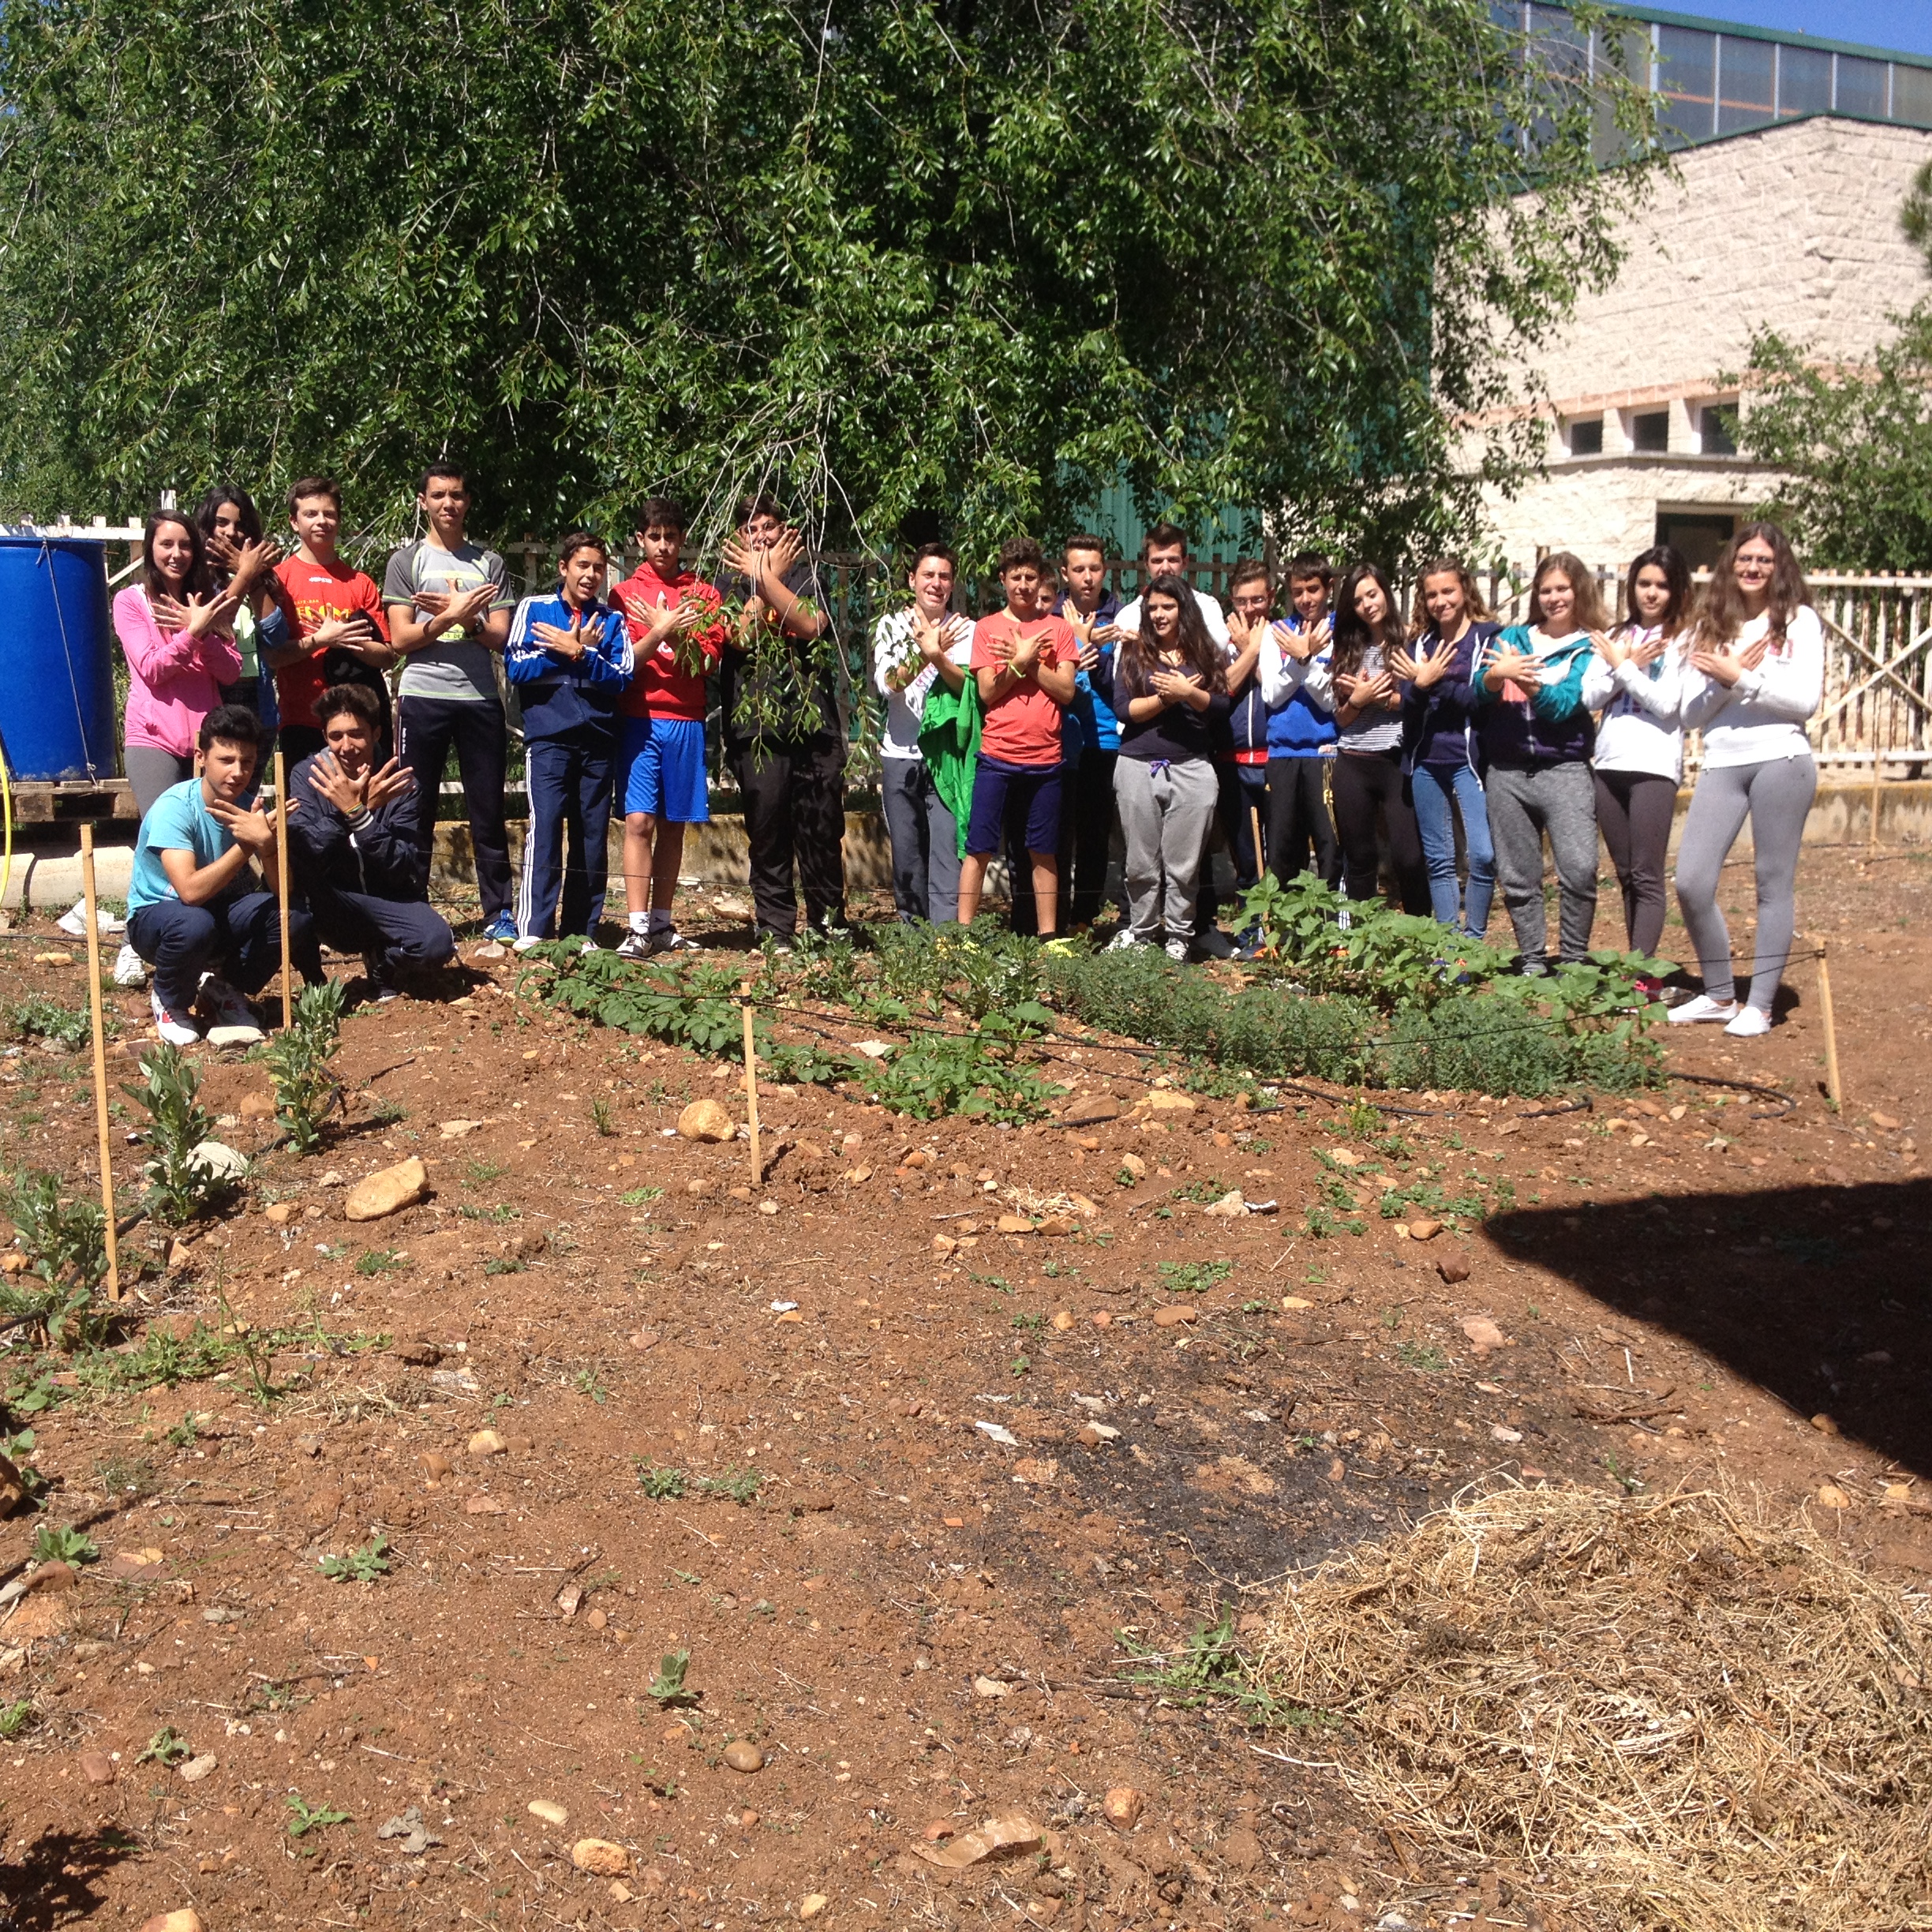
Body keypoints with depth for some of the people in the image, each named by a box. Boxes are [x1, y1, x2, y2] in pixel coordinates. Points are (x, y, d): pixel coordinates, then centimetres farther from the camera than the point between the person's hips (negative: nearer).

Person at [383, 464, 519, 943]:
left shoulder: (489, 563, 12)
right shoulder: (407, 561, 7)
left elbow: (500, 637, 4)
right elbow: (400, 639, -2)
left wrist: (462, 615, -13)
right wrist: (453, 615, -14)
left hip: (481, 698, 2)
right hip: (423, 697, -1)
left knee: (488, 812, 5)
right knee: (415, 811, 1)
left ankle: (498, 913, 11)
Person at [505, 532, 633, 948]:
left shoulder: (612, 621, 13)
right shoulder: (534, 609, 10)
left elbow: (621, 679, 0)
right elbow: (516, 667, -2)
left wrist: (577, 651, -10)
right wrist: (575, 651, -6)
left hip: (598, 741, 3)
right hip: (548, 738, -2)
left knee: (593, 835, 2)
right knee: (544, 827, -13)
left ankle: (582, 931, 8)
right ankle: (532, 931, -14)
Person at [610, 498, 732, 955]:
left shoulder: (703, 595, 11)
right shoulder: (625, 593, 7)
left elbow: (706, 662, 0)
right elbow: (623, 662, -3)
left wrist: (667, 630, -13)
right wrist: (660, 632, -19)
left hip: (686, 723, 2)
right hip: (640, 718, -2)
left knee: (673, 825, 7)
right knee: (639, 820, -11)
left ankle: (661, 925, 15)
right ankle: (638, 929, -12)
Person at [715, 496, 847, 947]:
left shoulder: (805, 575, 12)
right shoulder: (731, 580, 11)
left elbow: (811, 625, -8)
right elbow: (741, 637, -6)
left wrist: (767, 577, -9)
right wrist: (763, 577, -2)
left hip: (813, 719, 0)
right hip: (755, 723, 0)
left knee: (823, 829, 0)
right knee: (767, 833, 0)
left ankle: (829, 923, 10)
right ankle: (776, 929, 6)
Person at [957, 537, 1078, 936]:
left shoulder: (1058, 629, 7)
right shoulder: (986, 628, 4)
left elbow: (1066, 691, -2)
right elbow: (987, 693, -4)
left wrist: (1027, 661, -9)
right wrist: (1021, 660, -14)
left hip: (1045, 758, 1)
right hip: (997, 757, -1)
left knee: (1044, 852, 8)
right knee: (979, 848, -2)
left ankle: (1048, 936, 14)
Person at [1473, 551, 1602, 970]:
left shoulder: (1589, 648, 4)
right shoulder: (1512, 637, 14)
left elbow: (1562, 705, -9)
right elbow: (1480, 692, 1)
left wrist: (1523, 676, -21)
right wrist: (1499, 674, -20)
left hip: (1564, 769, -3)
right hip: (1506, 773, 3)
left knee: (1579, 869, -17)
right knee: (1518, 878, 7)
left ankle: (1574, 962, -3)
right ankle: (1533, 965, 18)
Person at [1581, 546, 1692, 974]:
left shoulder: (1683, 640, -1)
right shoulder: (1617, 637, 15)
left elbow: (1667, 703, -12)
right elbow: (1589, 697, 6)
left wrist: (1623, 667, -5)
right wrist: (1628, 664, -5)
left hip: (1654, 766, -6)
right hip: (1608, 765, 6)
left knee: (1647, 877, -7)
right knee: (1626, 875, 9)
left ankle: (1642, 975, -9)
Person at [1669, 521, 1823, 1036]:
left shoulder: (1799, 620, 6)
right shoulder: (1709, 627, 15)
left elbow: (1805, 700, -6)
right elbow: (1691, 714, 9)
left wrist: (1739, 677, -10)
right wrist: (1726, 679, -8)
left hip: (1782, 759, -3)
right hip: (1721, 763, 3)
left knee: (1774, 884, 0)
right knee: (1691, 882, -5)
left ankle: (1760, 1006, 8)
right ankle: (1719, 995, 12)